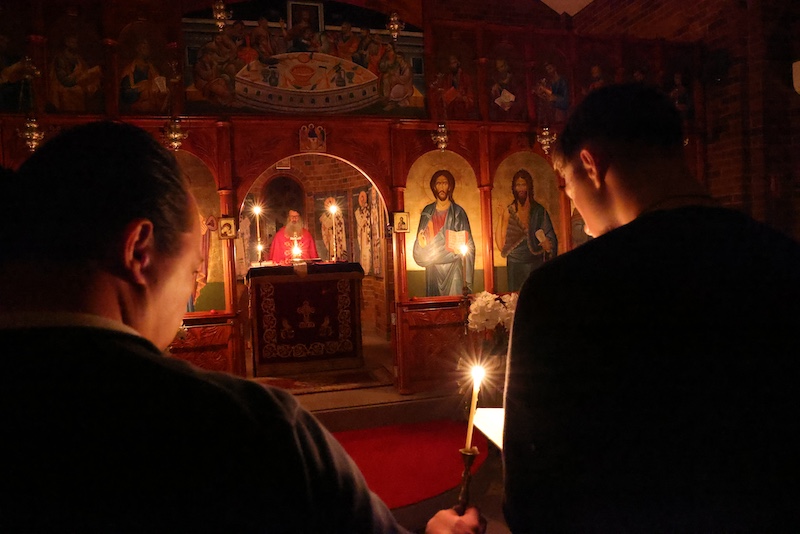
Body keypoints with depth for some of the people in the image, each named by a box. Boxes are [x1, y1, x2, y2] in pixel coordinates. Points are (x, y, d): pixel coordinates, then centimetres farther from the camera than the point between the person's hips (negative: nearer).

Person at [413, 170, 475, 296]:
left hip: (453, 269, -2)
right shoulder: (427, 212, 8)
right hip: (433, 269, 2)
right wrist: (422, 243, -14)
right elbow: (420, 240, 11)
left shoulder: (458, 212, 0)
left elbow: (468, 246, -3)